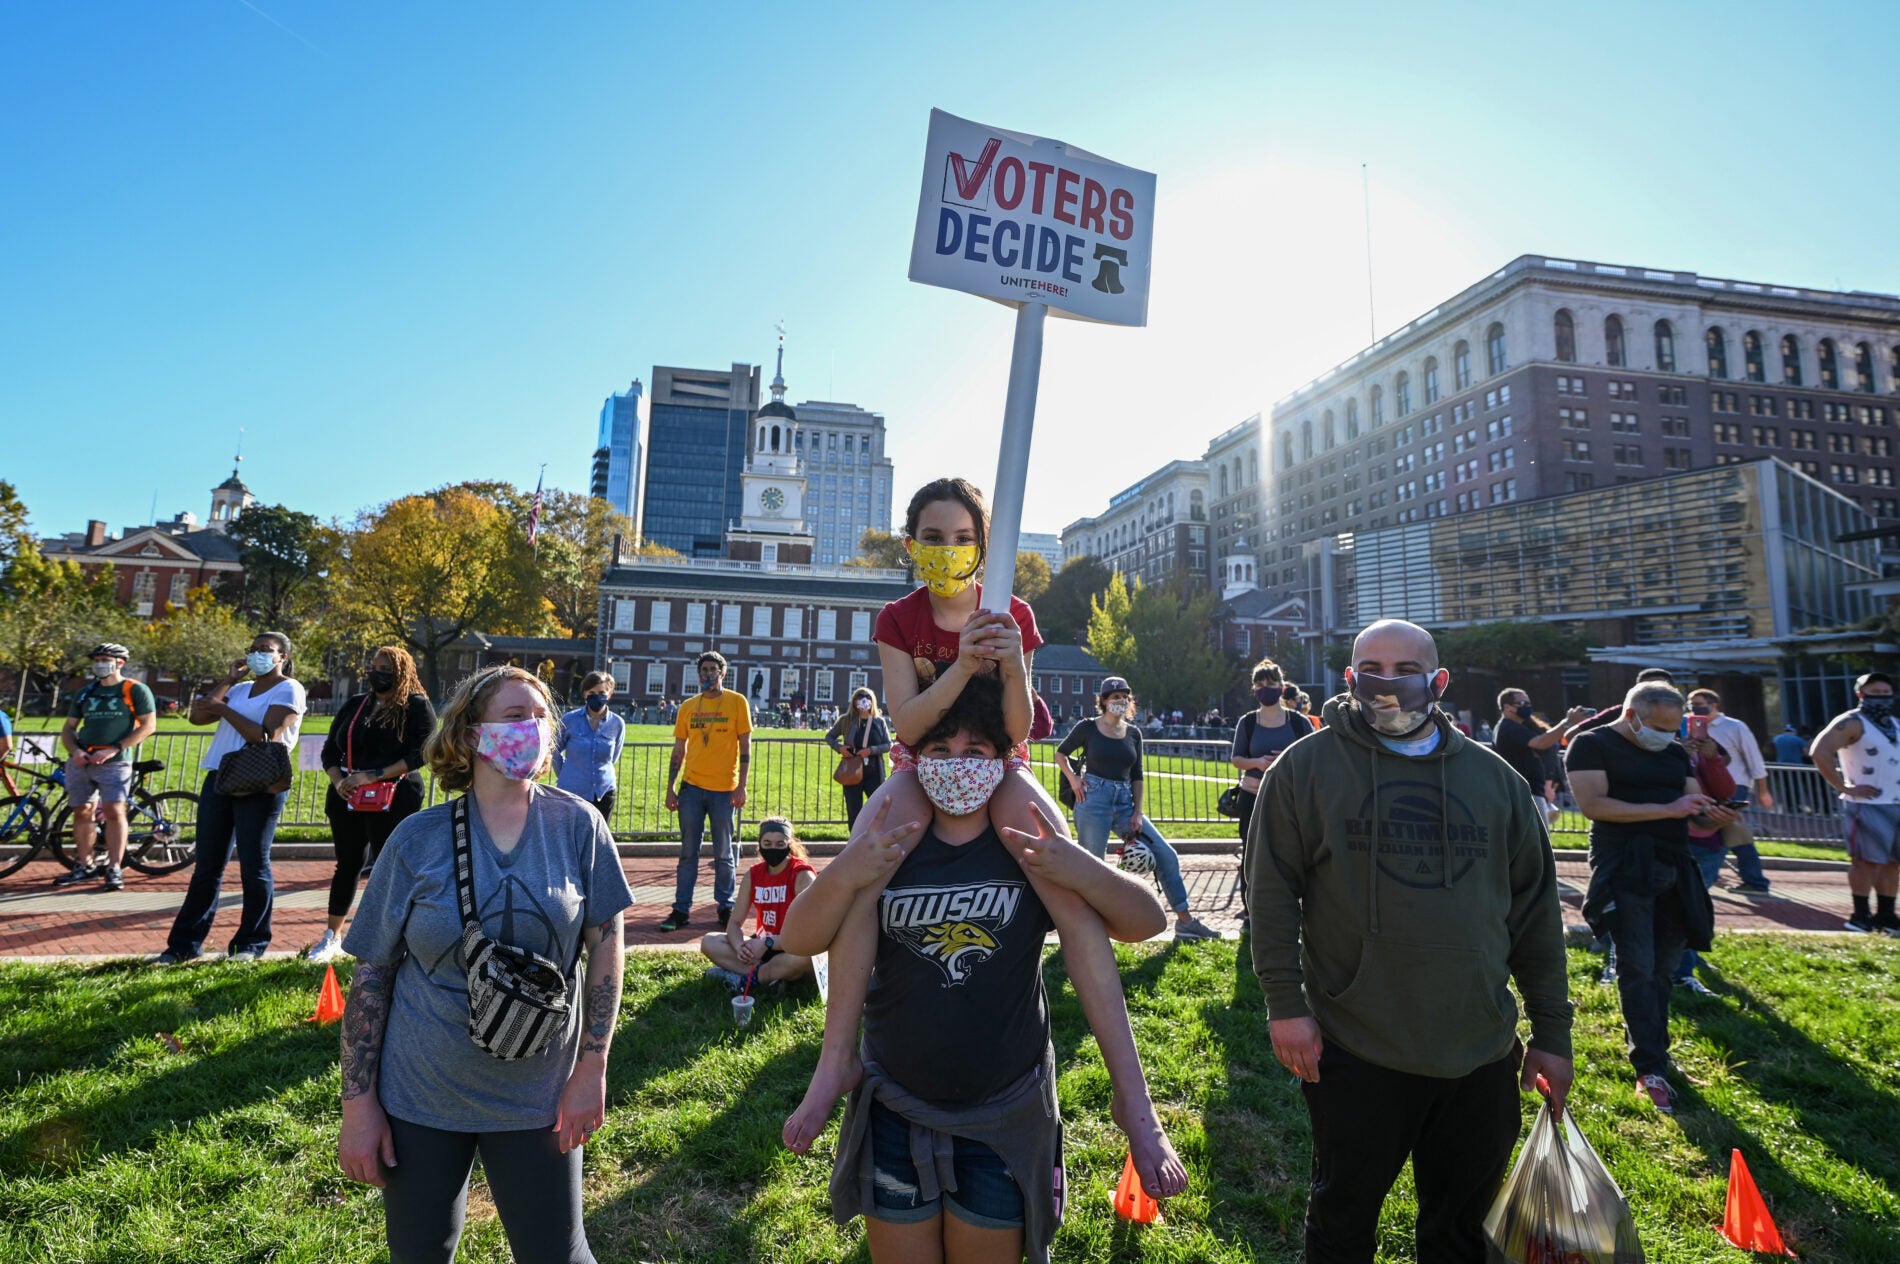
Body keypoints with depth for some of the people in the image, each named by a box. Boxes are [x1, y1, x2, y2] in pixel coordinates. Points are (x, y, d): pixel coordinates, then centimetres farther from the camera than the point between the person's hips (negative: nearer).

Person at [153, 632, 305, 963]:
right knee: (206, 867, 10)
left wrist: (221, 708, -9)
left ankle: (252, 944, 11)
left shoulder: (289, 690, -4)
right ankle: (184, 944, 17)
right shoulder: (239, 689, 18)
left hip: (260, 786, -6)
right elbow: (198, 717, 6)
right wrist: (228, 680, 6)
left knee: (253, 867, 0)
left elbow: (266, 737, -15)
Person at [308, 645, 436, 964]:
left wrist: (374, 775, -20)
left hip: (393, 802, -5)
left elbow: (419, 754, -14)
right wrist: (338, 781, -6)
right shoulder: (354, 705, 13)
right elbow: (330, 751, 13)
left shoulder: (417, 706, -4)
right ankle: (332, 937, 26)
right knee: (347, 864, 14)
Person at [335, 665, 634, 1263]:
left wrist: (592, 1068, -7)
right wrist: (358, 1102, -3)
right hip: (421, 1096, 1)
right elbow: (370, 972, -3)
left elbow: (606, 944, -5)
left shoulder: (578, 825, -9)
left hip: (538, 1098, 0)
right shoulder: (418, 838, -9)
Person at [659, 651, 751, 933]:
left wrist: (741, 786, -8)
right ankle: (681, 910, 14)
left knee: (724, 854, 6)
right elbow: (678, 750, 11)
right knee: (688, 853, 7)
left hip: (724, 789, -2)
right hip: (691, 787, 2)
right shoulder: (688, 706, 8)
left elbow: (745, 746, -2)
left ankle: (725, 907, 18)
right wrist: (670, 788, 5)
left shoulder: (737, 702, 0)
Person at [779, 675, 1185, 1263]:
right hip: (896, 1109, 1)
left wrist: (1079, 869, -32)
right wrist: (847, 874, -32)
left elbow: (1145, 921, -13)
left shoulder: (1027, 848, -9)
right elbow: (797, 939, -12)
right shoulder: (888, 844, -6)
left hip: (1006, 1119, -1)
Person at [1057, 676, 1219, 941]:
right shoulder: (1087, 727, -1)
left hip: (1125, 802, 5)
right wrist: (1073, 779, -6)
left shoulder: (1133, 733, 11)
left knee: (1166, 856, 2)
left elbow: (1137, 777, 12)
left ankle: (1185, 921, 12)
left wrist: (1137, 813, 3)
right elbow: (1061, 753, 10)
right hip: (1093, 799, -5)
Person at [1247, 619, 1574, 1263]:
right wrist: (1286, 1004, -10)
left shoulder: (1495, 778, 5)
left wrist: (1552, 1032, 10)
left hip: (1482, 1058, 3)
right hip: (1355, 1054, -3)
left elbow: (1535, 909, 10)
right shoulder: (1306, 765, -5)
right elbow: (1273, 890, -6)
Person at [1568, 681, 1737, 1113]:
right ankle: (1651, 1070, -3)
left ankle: (1648, 1045, 24)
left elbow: (1695, 813, 17)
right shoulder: (1592, 745, -4)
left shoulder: (1676, 753, 17)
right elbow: (1592, 804, -15)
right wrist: (1666, 809, -18)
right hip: (1624, 867, -6)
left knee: (1664, 968, 10)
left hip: (1674, 867, 6)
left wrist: (1712, 817, -7)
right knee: (1638, 968, -7)